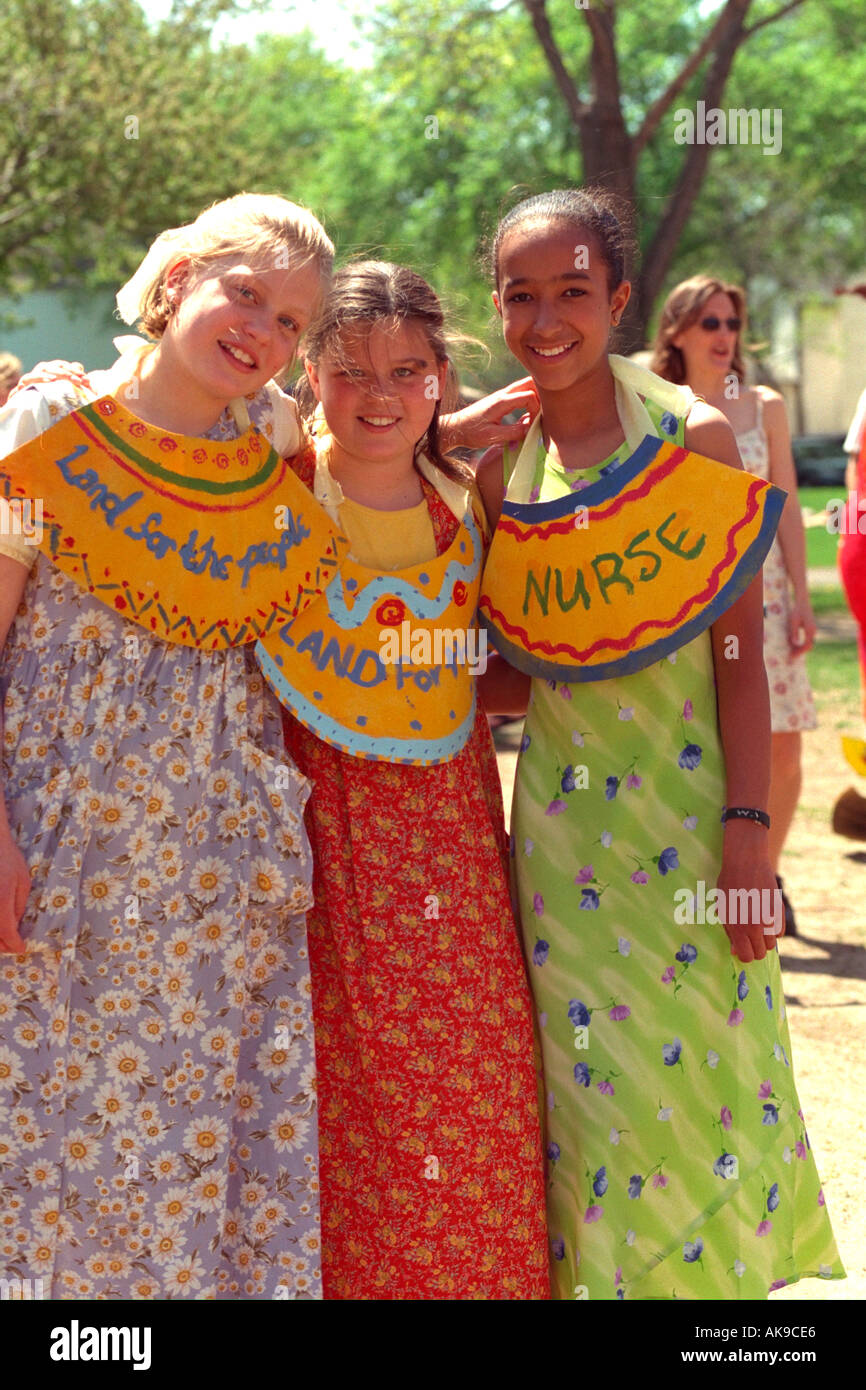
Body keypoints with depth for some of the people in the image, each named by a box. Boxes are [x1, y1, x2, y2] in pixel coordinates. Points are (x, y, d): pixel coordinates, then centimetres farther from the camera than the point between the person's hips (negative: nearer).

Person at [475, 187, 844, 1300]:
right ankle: (605, 1272, 23)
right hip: (562, 818, 3)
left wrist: (748, 830, -13)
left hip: (689, 809, -3)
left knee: (702, 1069, 2)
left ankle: (723, 1262, 23)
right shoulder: (500, 467, 4)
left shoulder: (695, 438, -6)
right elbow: (510, 671, 11)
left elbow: (739, 654, -7)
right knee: (593, 1087, 5)